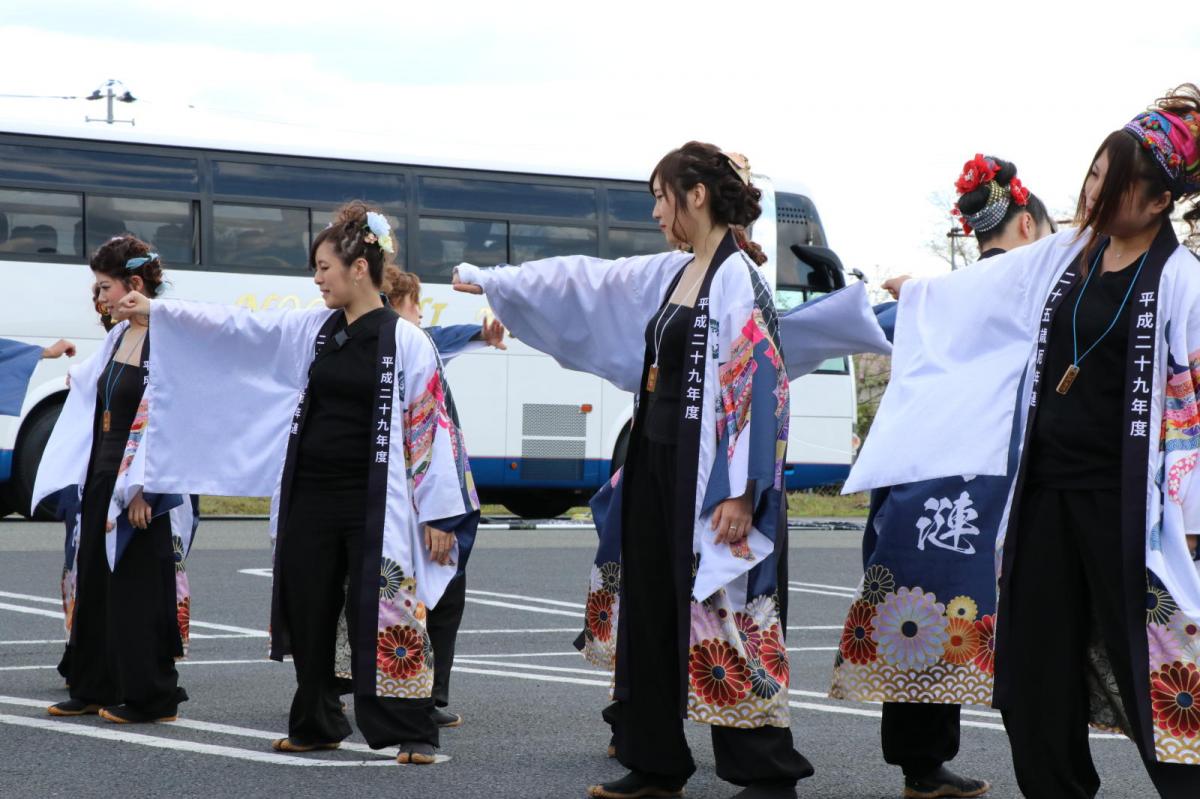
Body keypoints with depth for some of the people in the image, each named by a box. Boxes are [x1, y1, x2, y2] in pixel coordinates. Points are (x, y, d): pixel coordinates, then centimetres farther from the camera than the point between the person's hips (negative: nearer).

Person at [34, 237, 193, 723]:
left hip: (141, 489, -9)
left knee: (138, 589, -3)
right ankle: (95, 689, 22)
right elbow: (90, 399, 21)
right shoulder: (118, 338, 13)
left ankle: (149, 697, 5)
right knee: (95, 585, 13)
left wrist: (140, 489, -21)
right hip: (101, 480, 9)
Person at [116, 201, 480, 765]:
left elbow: (431, 428, -8)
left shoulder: (405, 342, -8)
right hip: (308, 497, 6)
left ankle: (412, 733, -1)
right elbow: (235, 327, 13)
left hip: (372, 504, -6)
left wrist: (440, 516, -10)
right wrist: (156, 310, 11)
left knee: (381, 616, -7)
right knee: (307, 611, 10)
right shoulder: (311, 331, 7)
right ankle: (316, 725, 23)